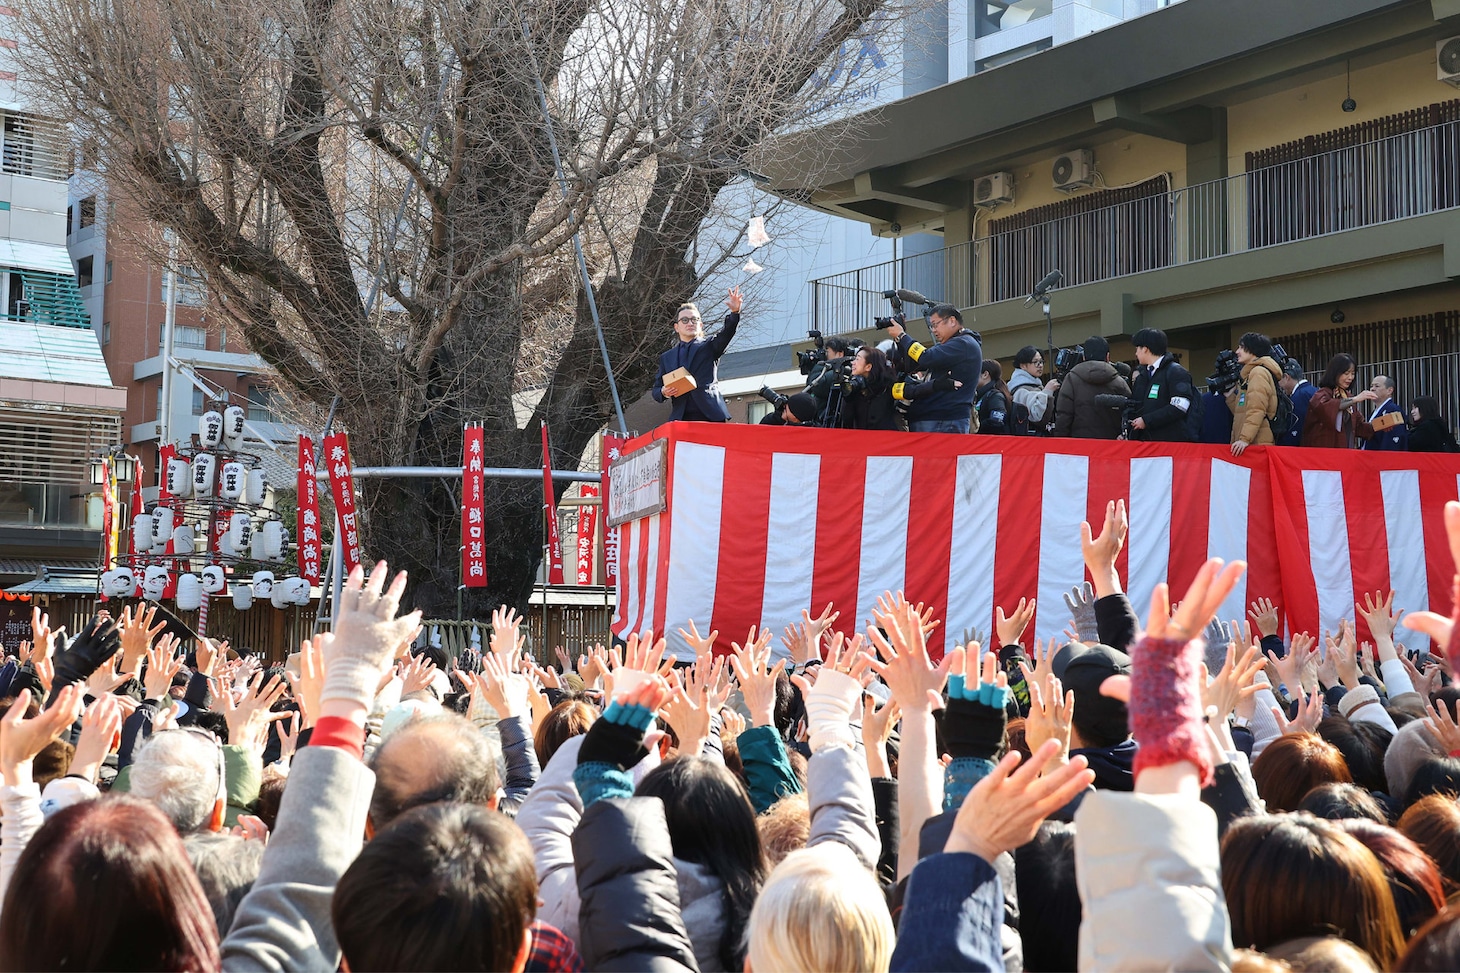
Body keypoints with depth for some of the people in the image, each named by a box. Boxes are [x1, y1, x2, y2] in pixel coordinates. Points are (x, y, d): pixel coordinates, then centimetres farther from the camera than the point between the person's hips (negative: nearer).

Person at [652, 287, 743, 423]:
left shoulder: (709, 347, 14)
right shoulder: (666, 358, 20)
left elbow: (727, 333, -6)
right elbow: (656, 390, 21)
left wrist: (735, 312, -26)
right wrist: (663, 392, -4)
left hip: (711, 416, -2)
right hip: (680, 419, 2)